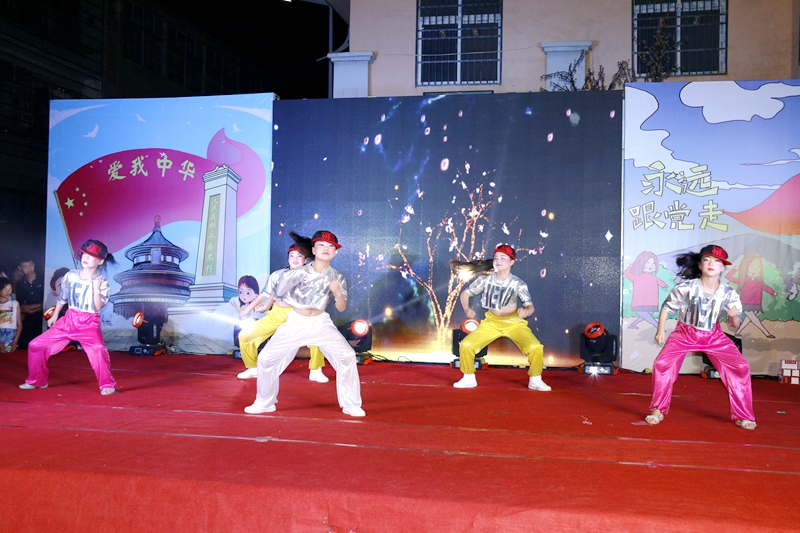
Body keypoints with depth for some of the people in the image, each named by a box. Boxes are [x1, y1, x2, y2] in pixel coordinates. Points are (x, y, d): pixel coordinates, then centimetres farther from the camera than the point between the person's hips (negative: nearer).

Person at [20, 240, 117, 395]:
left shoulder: (102, 282, -11)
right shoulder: (70, 276, 1)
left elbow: (98, 308, -19)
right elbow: (62, 298, 16)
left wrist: (96, 289, -29)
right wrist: (54, 316, 24)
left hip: (90, 324, -5)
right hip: (68, 320, 5)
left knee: (99, 349, -33)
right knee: (36, 345, 5)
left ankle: (107, 385, -18)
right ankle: (37, 381, 25)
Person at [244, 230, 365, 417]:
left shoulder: (337, 277, -5)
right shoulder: (299, 272, -10)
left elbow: (341, 308, -6)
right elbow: (279, 295, -11)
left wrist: (338, 293, -27)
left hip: (320, 323, 0)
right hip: (295, 323, 0)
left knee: (347, 356, -16)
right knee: (266, 358, -3)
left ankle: (351, 404, -1)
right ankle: (264, 402, 20)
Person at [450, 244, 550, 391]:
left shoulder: (518, 284, -13)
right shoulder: (485, 279, -8)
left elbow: (530, 307, -15)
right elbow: (466, 293, 1)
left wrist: (525, 311, -40)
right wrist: (467, 309, -19)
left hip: (514, 323, -2)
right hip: (491, 323, 2)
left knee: (536, 347, -23)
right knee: (466, 345, -16)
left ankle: (535, 380, 4)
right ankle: (469, 378, 8)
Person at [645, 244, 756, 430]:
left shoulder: (728, 293, -13)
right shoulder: (686, 288, -19)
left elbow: (736, 325, -4)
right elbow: (667, 307, -6)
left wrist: (734, 315, -27)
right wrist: (660, 330, -13)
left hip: (714, 337, 2)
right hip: (685, 334, -1)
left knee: (740, 367, -11)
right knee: (662, 364, -18)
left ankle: (743, 415, 8)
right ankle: (658, 410, 2)